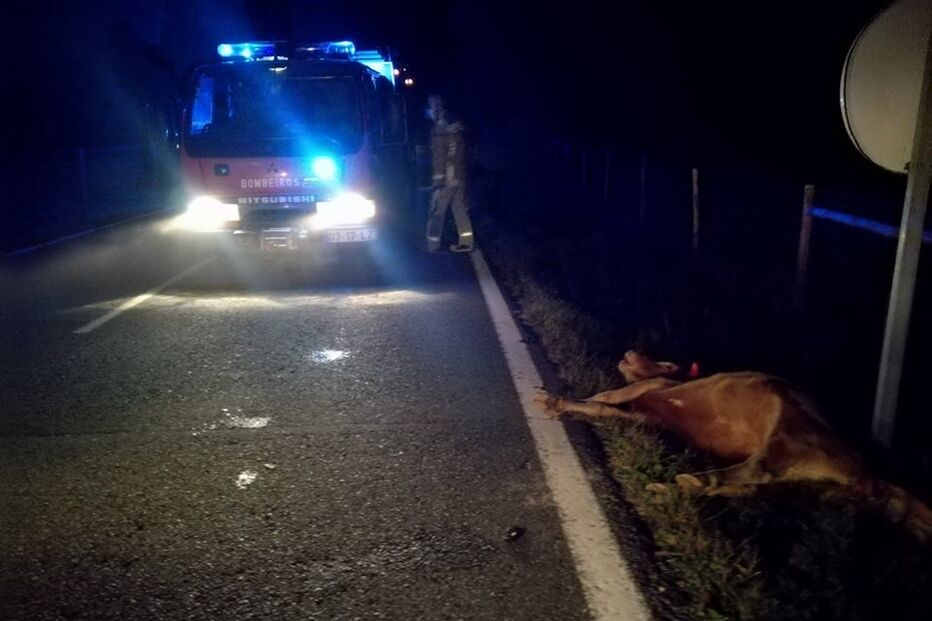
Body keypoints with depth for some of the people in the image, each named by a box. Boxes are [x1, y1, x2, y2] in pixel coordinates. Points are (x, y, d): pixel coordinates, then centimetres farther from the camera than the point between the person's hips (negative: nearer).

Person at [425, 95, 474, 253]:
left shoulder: (440, 129, -14)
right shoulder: (458, 125, 9)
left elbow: (439, 156, -18)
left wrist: (438, 178, -16)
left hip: (446, 178, -7)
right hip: (460, 176, 7)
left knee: (437, 213, 0)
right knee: (460, 209, 12)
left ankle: (432, 245, 4)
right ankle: (466, 242, 12)